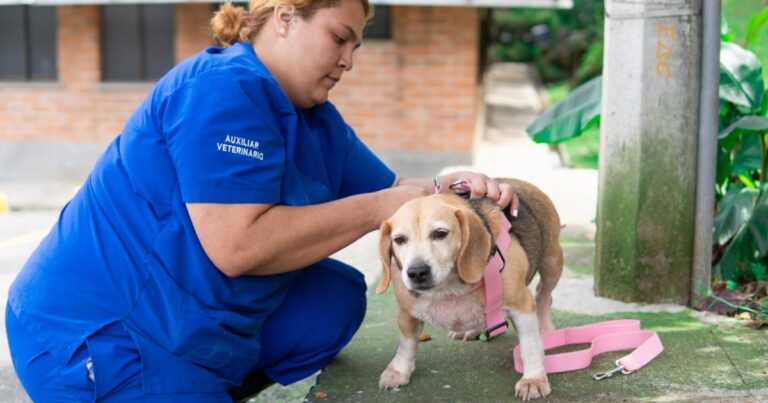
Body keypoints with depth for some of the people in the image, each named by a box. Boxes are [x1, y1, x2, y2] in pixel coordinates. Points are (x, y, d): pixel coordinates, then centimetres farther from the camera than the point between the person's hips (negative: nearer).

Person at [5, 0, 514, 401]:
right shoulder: (223, 88, -21)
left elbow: (390, 188, 14)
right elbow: (236, 245, -29)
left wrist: (446, 185, -8)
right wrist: (376, 208, -22)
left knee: (338, 296, 2)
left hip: (192, 319, 9)